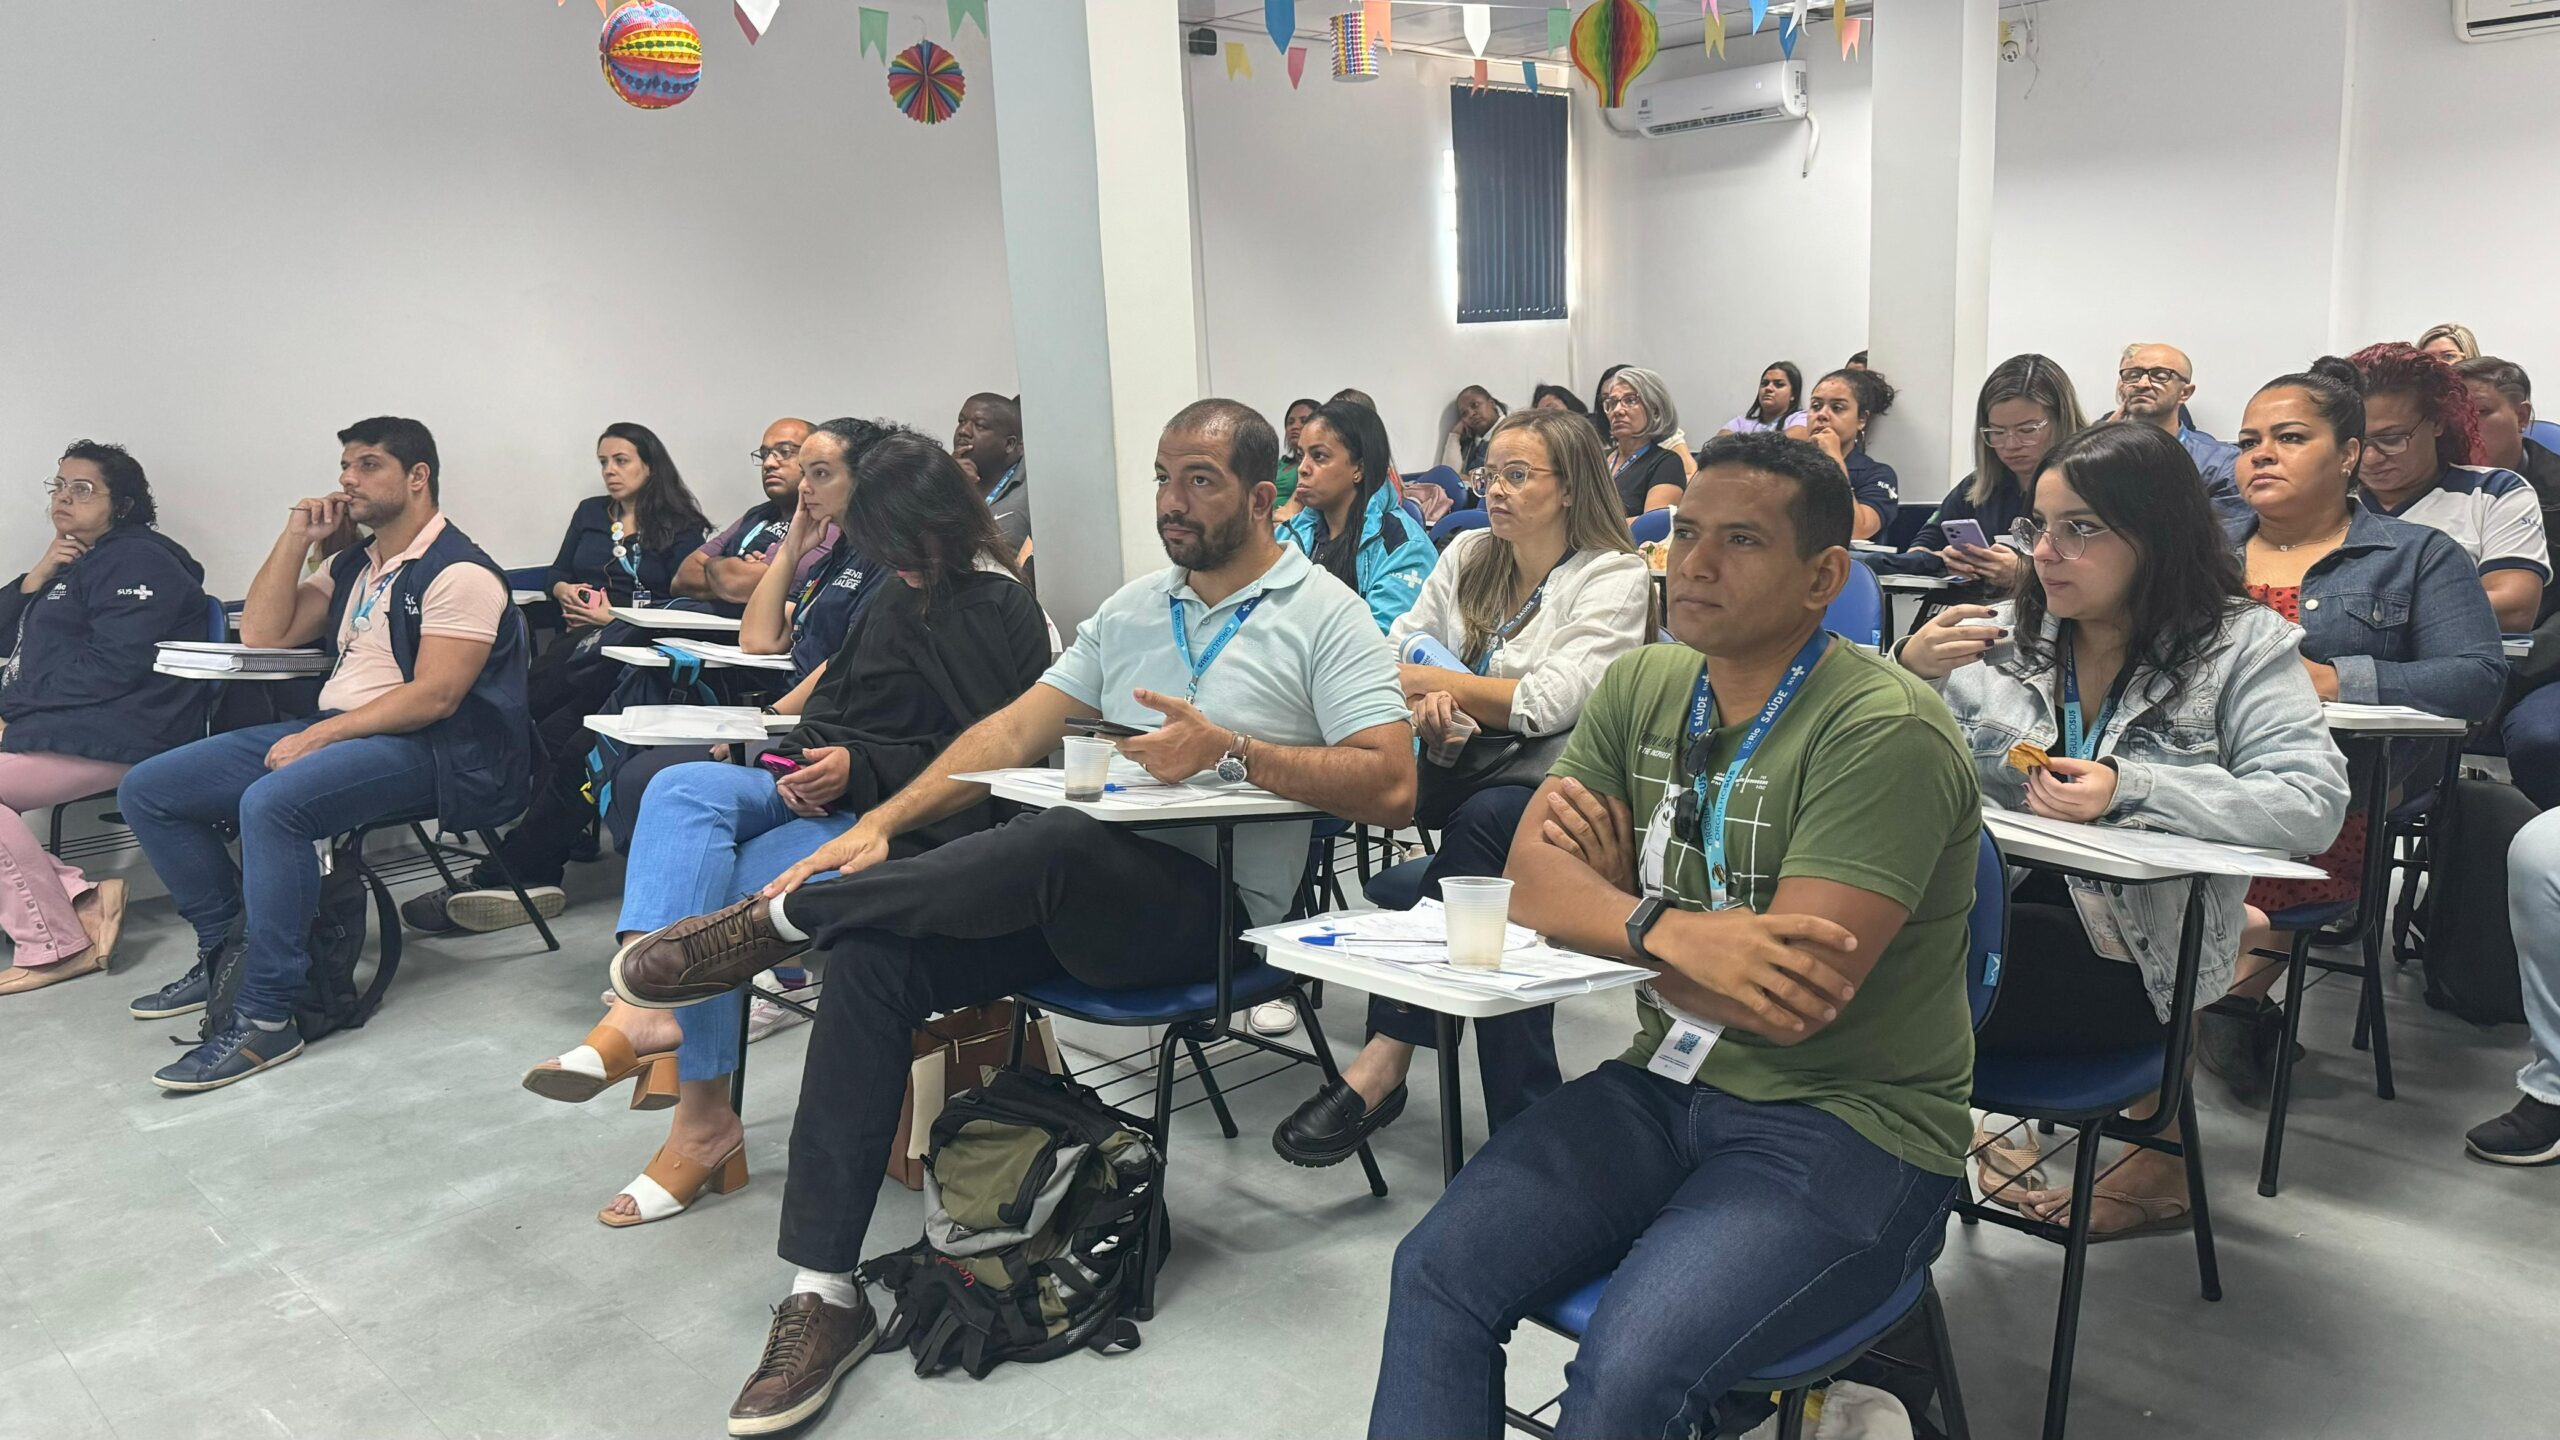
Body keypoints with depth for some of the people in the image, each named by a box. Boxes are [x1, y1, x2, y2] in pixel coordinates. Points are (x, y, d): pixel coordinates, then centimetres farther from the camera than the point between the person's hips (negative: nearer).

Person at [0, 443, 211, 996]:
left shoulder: (136, 561, -5)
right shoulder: (74, 564, 25)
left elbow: (111, 667, -17)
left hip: (113, 737, -10)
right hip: (54, 726, 10)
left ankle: (55, 944, -17)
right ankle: (79, 896, -10)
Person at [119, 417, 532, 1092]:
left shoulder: (459, 573, -10)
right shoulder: (351, 566, 18)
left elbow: (434, 696, -19)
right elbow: (261, 635, 15)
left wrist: (319, 736, -21)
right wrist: (297, 536, 10)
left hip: (419, 748, -9)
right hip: (331, 729, 9)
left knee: (271, 802, -36)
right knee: (146, 791, 3)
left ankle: (265, 1019, -26)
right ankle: (226, 949, 15)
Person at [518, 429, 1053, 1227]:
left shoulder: (999, 614, -7)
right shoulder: (903, 595, 18)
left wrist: (861, 769, -19)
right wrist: (806, 761, -3)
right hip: (829, 792, 8)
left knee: (717, 889, -25)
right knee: (682, 788, -20)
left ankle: (704, 1120, -17)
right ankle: (649, 997, -36)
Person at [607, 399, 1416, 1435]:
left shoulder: (1321, 615, 0)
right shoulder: (1133, 608, 18)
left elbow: (1389, 785, -10)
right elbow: (1016, 730, 12)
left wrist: (1231, 749, -17)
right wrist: (881, 825, 0)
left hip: (1213, 910, -6)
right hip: (1084, 896, 6)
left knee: (1056, 842, -37)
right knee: (873, 952, -16)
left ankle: (775, 920, -16)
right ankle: (825, 1292, -12)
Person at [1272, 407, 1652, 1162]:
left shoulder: (1614, 576, -3)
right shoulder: (1468, 555, 16)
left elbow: (1548, 704, -16)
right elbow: (1394, 651, 7)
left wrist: (1427, 679, -10)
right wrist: (1426, 697, -17)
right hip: (1472, 778, 5)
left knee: (1483, 822, -37)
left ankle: (1384, 1061, -38)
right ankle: (1524, 1125, -27)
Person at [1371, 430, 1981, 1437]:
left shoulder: (1884, 732, -18)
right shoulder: (1640, 686, 4)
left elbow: (1793, 1004, -24)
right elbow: (1532, 881, -5)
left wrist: (1604, 910, -9)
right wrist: (1672, 930, -26)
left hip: (1848, 1125, -6)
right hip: (1668, 1084, 6)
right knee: (1435, 1275, -11)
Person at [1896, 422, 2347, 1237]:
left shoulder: (2241, 645, 0)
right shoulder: (2009, 635, 8)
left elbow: (2314, 804, -13)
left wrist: (2130, 788, -24)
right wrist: (1909, 673, -13)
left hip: (2132, 952, -4)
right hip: (1995, 903, 5)